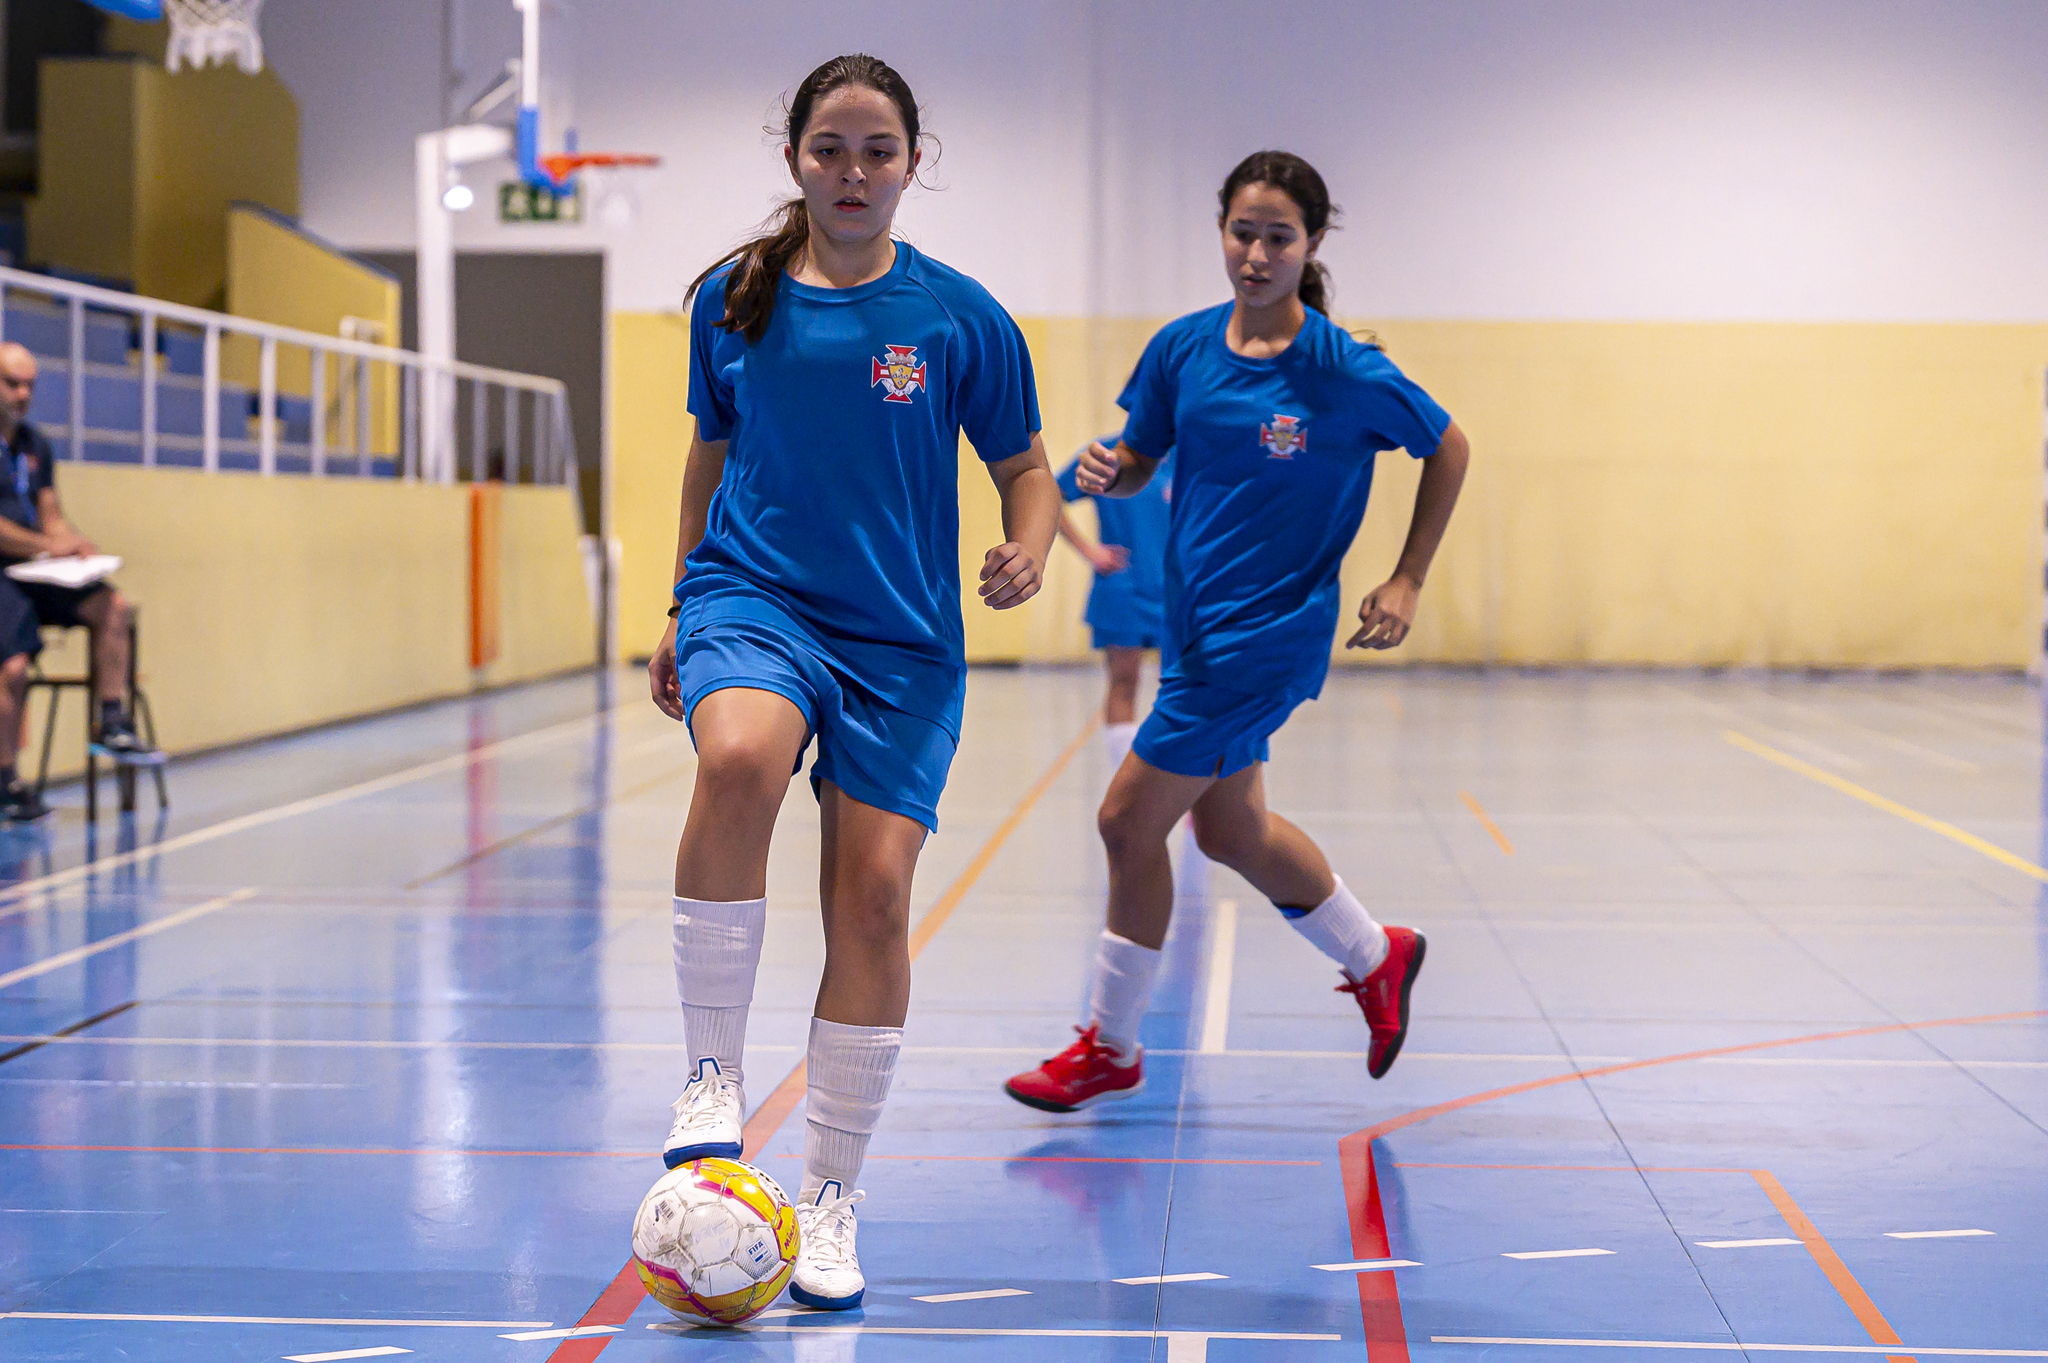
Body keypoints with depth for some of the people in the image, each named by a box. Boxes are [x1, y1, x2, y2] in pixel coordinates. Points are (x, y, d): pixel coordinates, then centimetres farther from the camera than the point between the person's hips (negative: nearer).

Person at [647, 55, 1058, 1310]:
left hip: (901, 639, 0)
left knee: (873, 899, -6)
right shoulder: (735, 299, 5)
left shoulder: (959, 316, 0)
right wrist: (678, 614, 20)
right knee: (739, 759, -34)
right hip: (753, 596, 0)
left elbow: (1024, 465, 8)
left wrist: (1029, 549, -13)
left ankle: (831, 1201, 12)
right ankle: (716, 1076, -18)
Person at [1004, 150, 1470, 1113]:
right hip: (1195, 624, 7)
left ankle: (1110, 1047, 14)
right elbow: (1138, 462, 9)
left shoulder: (1348, 373, -16)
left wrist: (1405, 583, -2)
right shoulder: (1183, 347, -2)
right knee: (1228, 827, 18)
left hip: (1267, 635, -7)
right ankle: (1375, 958, 42)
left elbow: (1448, 450, -1)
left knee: (1129, 821, -5)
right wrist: (1107, 473, -15)